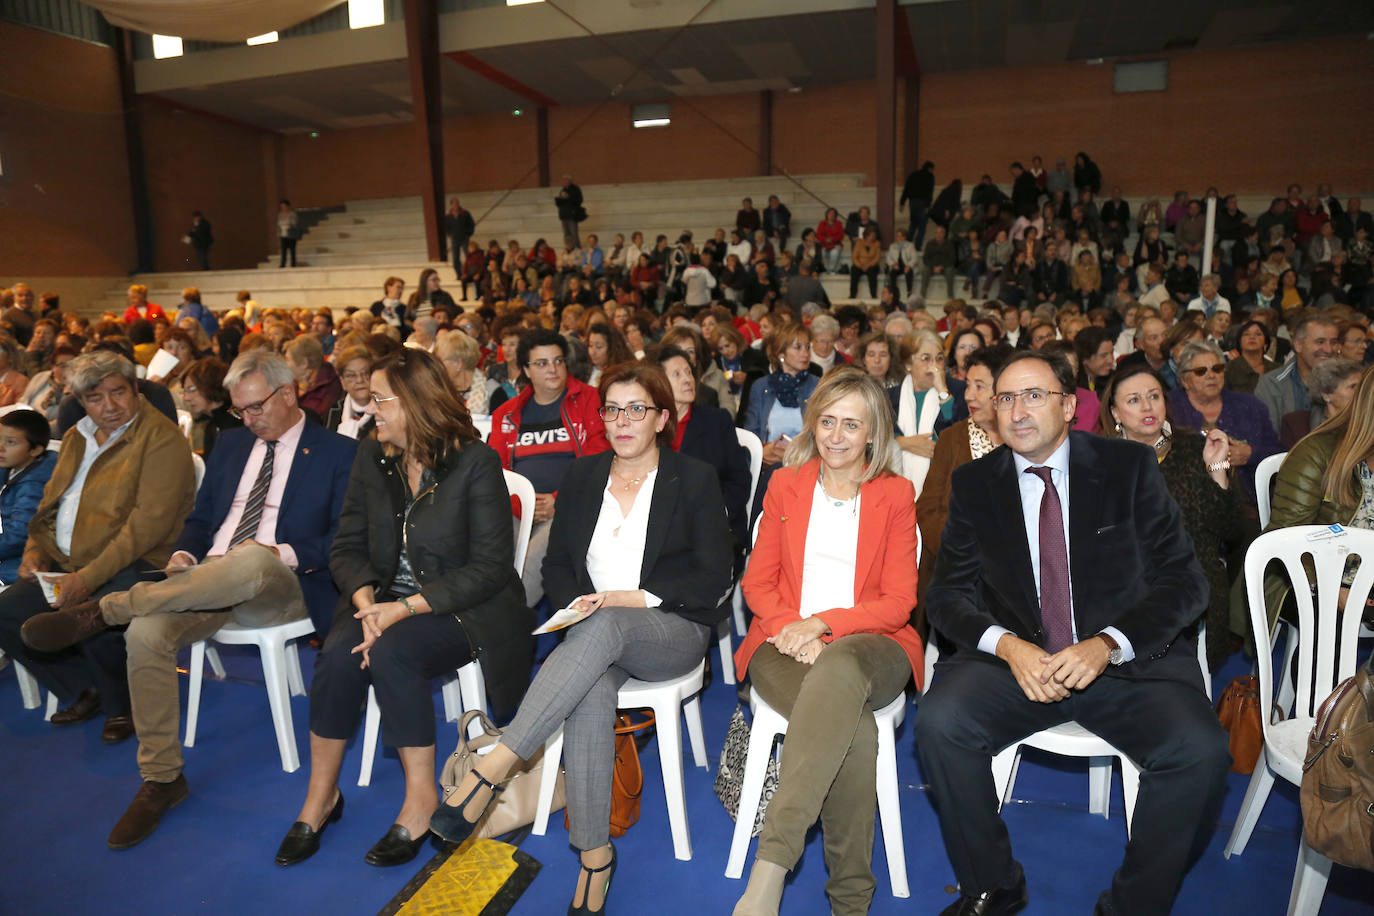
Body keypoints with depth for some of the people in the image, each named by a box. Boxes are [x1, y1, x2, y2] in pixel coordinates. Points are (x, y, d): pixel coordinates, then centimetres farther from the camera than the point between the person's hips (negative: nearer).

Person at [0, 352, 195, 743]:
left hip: (133, 563, -8)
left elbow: (150, 522, -19)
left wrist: (90, 576, -23)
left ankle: (123, 706, 0)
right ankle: (84, 689, 14)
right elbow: (50, 502, 25)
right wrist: (34, 551, 6)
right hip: (65, 563, 8)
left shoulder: (161, 436, -11)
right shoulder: (76, 437, 16)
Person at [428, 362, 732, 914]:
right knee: (590, 687, -33)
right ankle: (594, 854, -24)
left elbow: (714, 577, -4)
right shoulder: (583, 475, 13)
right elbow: (557, 563, 15)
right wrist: (578, 601, -7)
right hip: (594, 635, 3)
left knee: (605, 627, -37)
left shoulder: (695, 479, 2)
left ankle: (491, 770, -37)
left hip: (674, 631, -2)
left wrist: (638, 598, -15)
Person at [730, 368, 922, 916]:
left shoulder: (896, 495, 10)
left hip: (870, 647, -1)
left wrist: (824, 624, -13)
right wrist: (792, 629, -10)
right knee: (853, 727, -34)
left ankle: (770, 866, -41)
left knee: (839, 667, -40)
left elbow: (898, 601, 3)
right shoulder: (785, 484, 15)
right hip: (786, 644, 1)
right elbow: (757, 582, 12)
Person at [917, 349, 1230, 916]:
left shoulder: (1130, 467, 0)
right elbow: (948, 593, 2)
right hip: (1015, 657, 1)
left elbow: (1183, 582, -3)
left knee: (1199, 750, -27)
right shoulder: (973, 485, 4)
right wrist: (1007, 645, -19)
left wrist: (1106, 645, -20)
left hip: (1129, 658, 0)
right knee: (939, 721, -25)